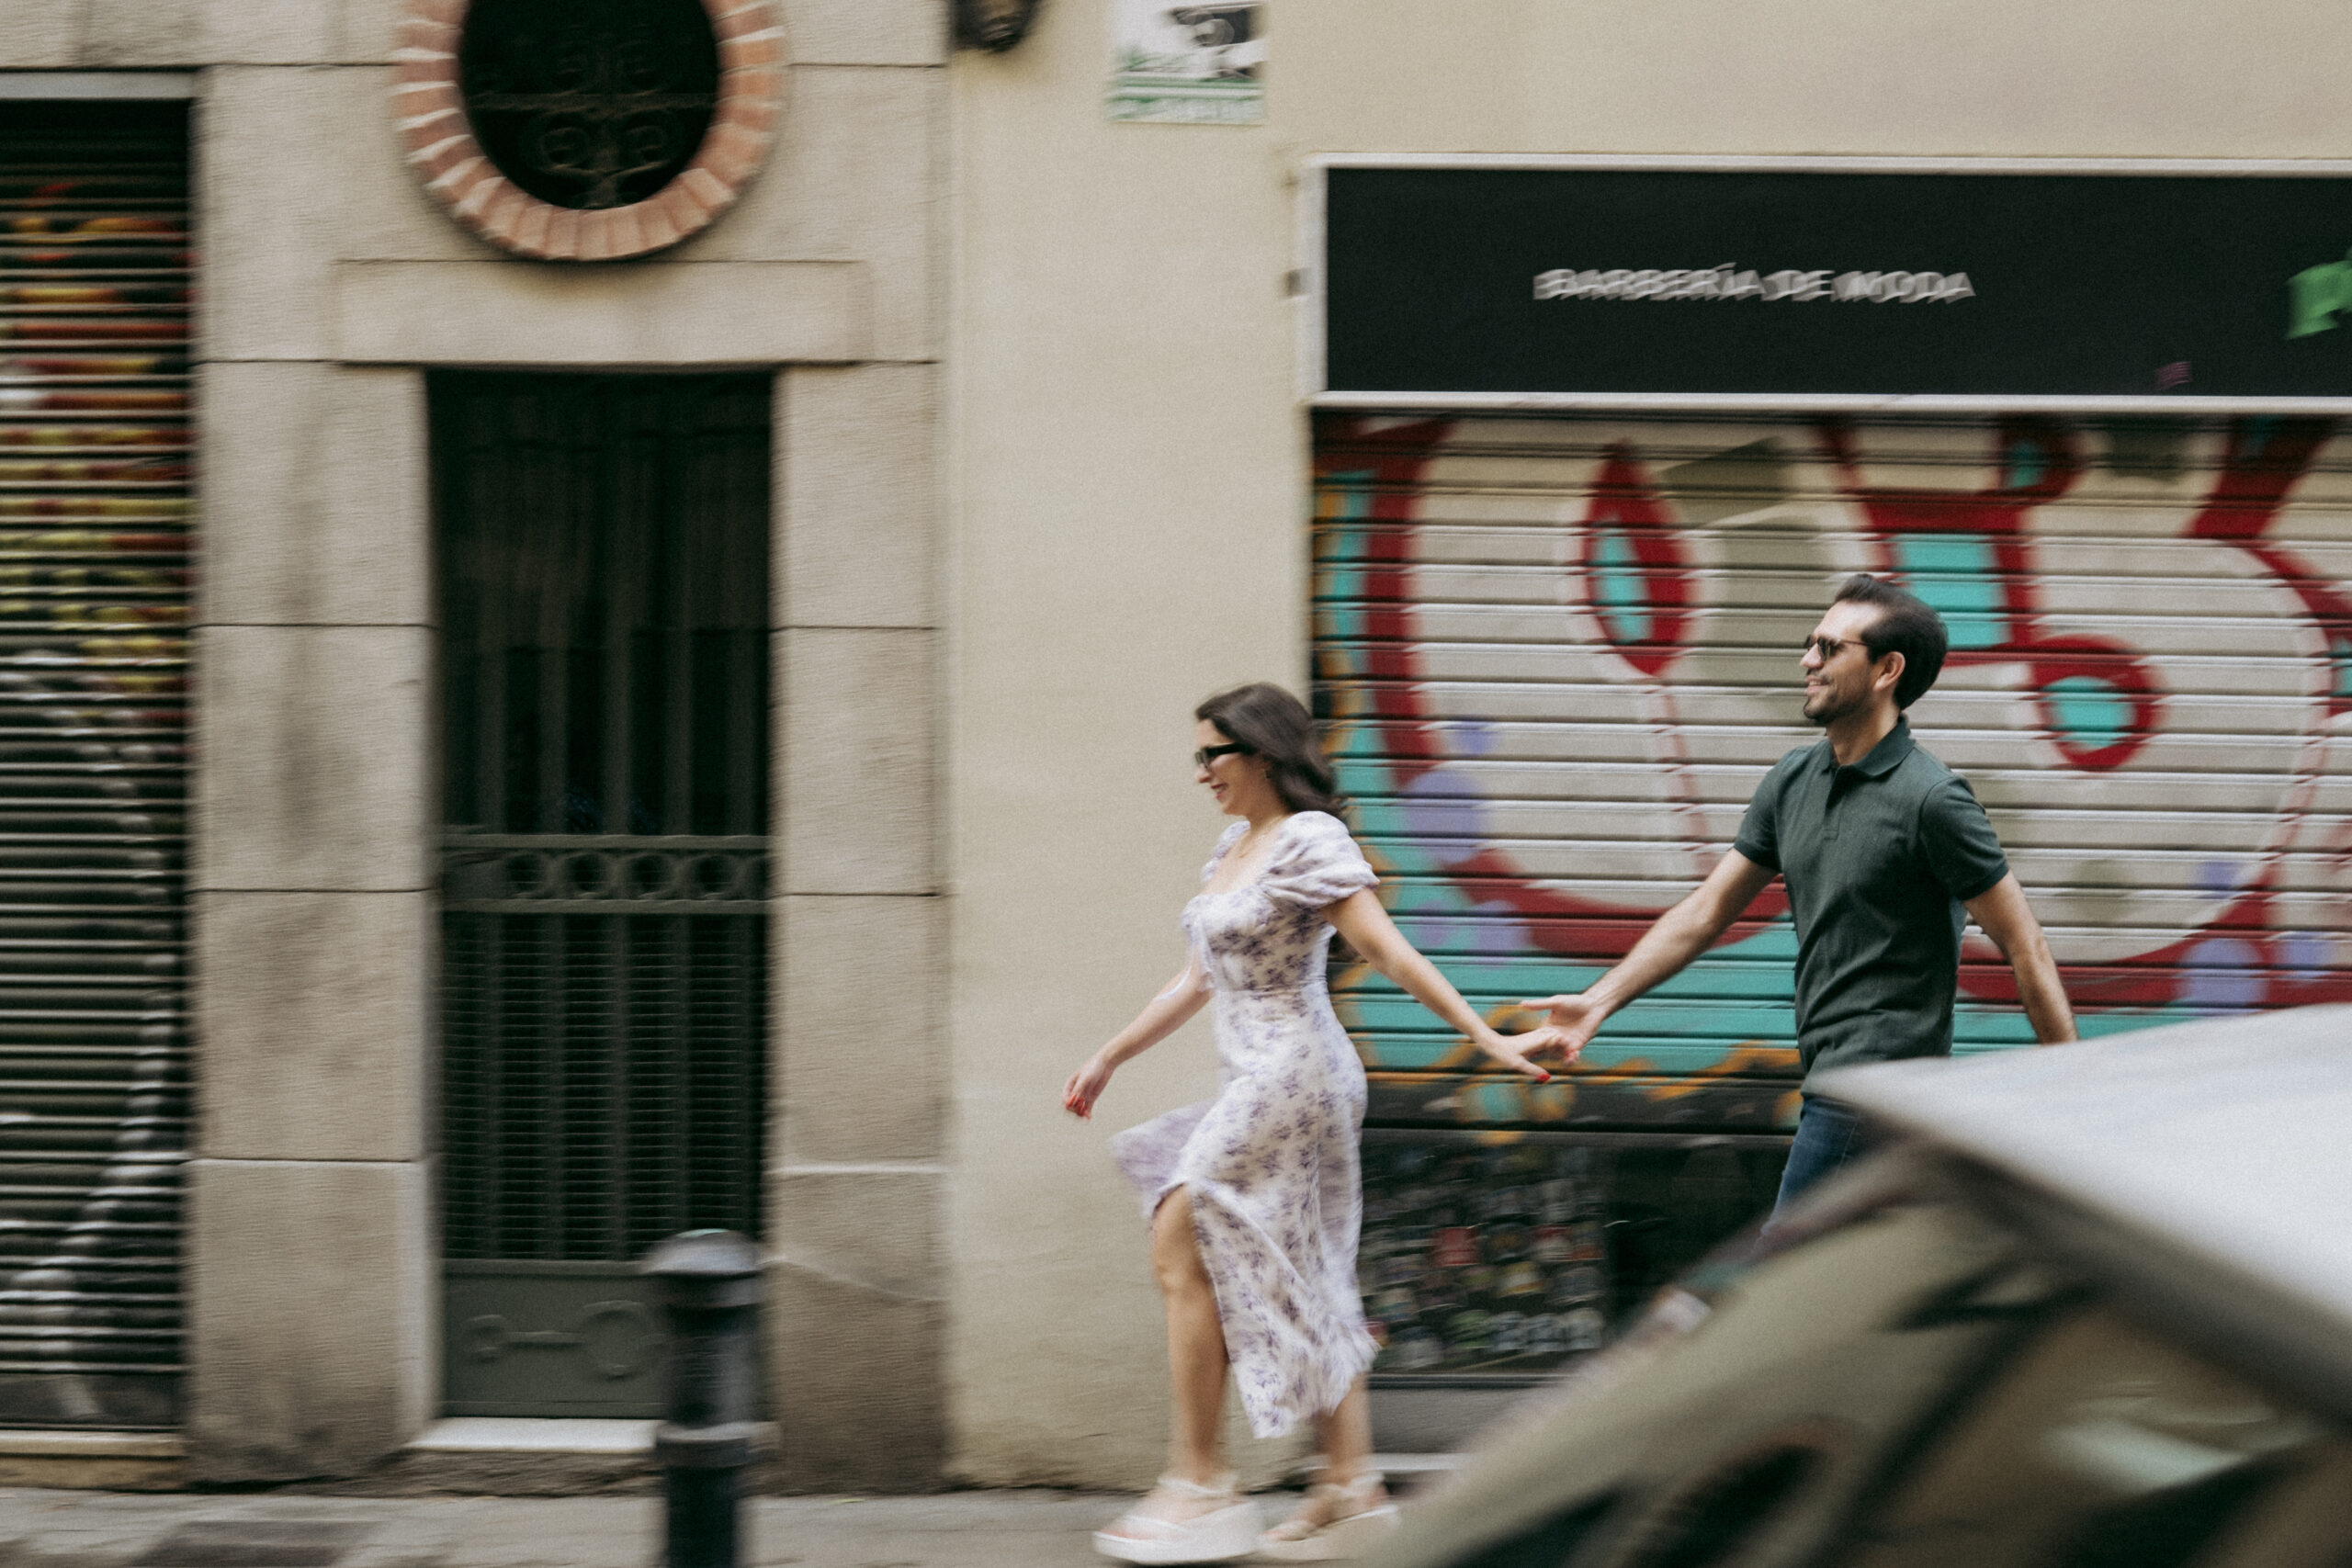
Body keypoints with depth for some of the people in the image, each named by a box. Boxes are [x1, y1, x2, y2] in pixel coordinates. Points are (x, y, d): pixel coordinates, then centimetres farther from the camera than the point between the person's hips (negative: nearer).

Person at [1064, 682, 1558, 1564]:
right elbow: (1202, 978, 23)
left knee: (1181, 1253, -9)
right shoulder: (1235, 845, 15)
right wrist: (1110, 1058, 26)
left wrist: (1487, 1041, -21)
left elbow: (1391, 955, -16)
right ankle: (1351, 1489, 9)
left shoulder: (1309, 841, -12)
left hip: (1291, 1075, -9)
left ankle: (1199, 1485, -7)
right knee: (1303, 1285, 8)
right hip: (1259, 1085, 9)